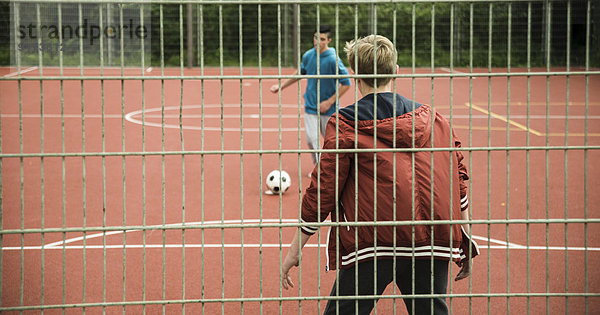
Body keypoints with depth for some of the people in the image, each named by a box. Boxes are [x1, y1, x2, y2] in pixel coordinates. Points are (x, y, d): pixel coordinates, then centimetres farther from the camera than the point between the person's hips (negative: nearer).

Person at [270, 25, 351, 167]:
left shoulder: (333, 59, -16)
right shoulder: (308, 55, -1)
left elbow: (346, 83, -12)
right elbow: (300, 72, 20)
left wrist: (330, 102, -13)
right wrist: (282, 86, 19)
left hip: (328, 108, -3)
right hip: (310, 106, 3)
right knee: (311, 139, -5)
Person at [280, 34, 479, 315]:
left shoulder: (344, 125, 0)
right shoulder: (432, 119, 12)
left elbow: (322, 190, -2)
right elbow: (458, 177, 13)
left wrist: (295, 250, 5)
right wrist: (465, 241, 21)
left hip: (371, 242, -4)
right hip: (433, 244, 4)